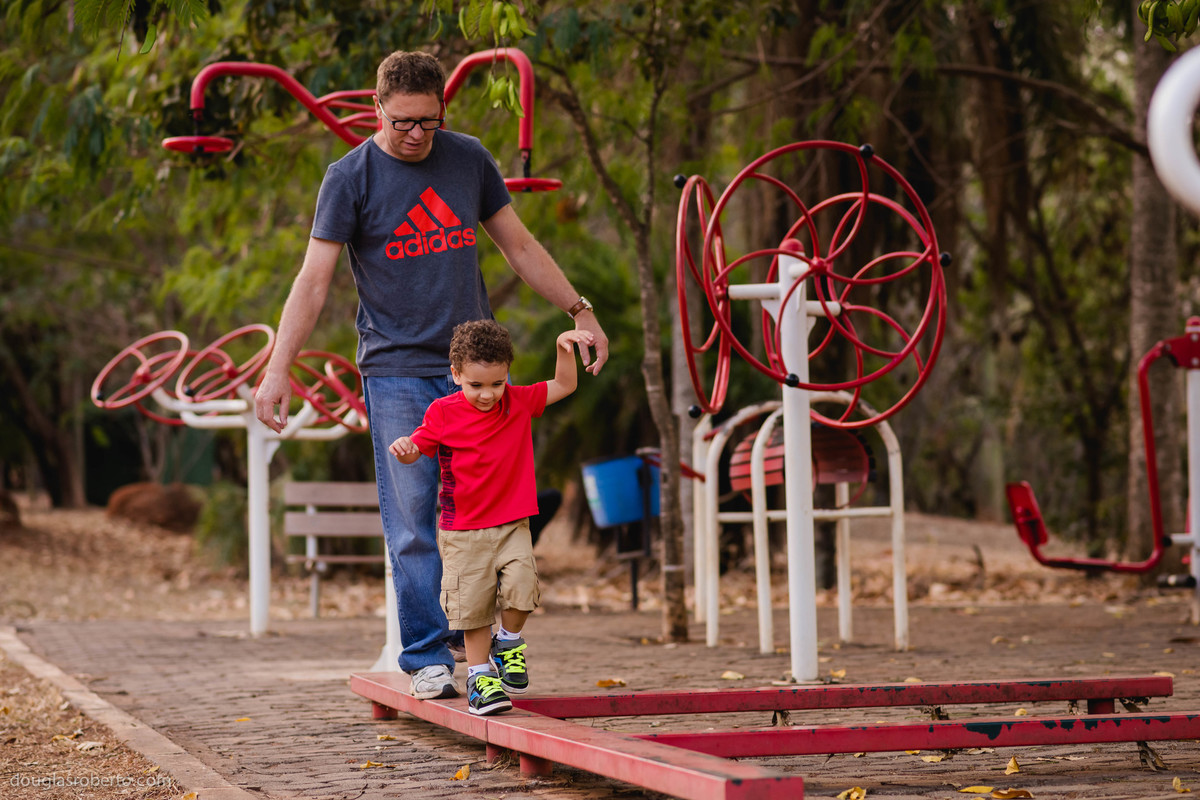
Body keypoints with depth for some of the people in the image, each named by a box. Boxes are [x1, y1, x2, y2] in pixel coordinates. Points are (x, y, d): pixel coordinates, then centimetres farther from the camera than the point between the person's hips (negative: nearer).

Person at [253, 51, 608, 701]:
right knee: (412, 524, -5)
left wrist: (580, 311, 16)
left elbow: (519, 246, 18)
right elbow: (313, 279, -5)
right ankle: (426, 658, 1)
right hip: (396, 372, -3)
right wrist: (277, 368, -13)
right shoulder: (350, 177, -2)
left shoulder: (469, 160, 8)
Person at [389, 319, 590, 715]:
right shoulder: (444, 413, -7)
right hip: (463, 531, -2)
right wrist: (403, 448, -27)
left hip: (512, 525, 2)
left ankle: (508, 643, 11)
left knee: (521, 586, -17)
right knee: (473, 603, -2)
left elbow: (565, 385, 11)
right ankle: (480, 674, 14)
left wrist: (564, 346, -4)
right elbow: (417, 450, -3)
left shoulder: (518, 402, 2)